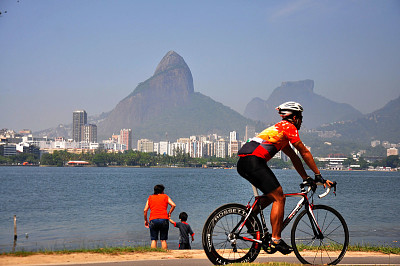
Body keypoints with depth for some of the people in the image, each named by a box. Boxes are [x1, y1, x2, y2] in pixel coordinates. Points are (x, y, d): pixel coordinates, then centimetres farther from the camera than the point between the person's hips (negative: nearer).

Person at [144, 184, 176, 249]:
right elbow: (173, 205, -2)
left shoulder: (150, 198, 16)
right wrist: (169, 213, 9)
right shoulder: (165, 196, 12)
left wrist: (145, 220, 17)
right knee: (163, 240, 4)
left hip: (153, 220, 1)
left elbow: (145, 210, 9)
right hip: (164, 219, -1)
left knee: (154, 240, 3)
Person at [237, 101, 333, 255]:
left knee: (273, 195, 22)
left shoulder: (279, 128, 31)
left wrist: (306, 178, 29)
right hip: (254, 161, -9)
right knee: (279, 197, -4)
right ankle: (275, 240, -5)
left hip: (242, 163, 9)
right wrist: (318, 175, 8)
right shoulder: (289, 127, 4)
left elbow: (294, 157, 31)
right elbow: (304, 152, 3)